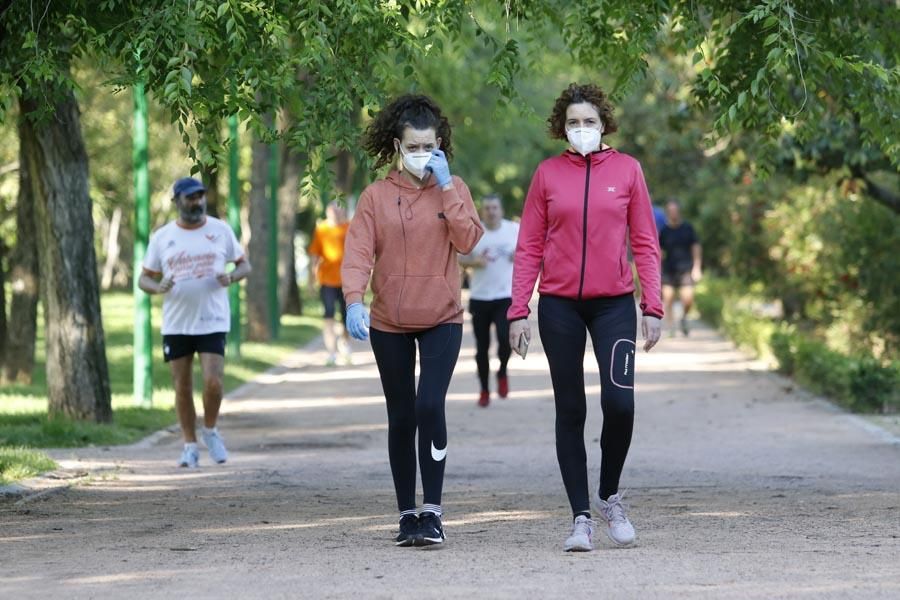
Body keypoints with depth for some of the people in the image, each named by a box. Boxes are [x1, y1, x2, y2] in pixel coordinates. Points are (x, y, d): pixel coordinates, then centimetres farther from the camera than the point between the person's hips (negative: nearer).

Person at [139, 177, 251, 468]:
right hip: (176, 324, 1)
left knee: (213, 383, -12)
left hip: (213, 321, -1)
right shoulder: (162, 237, 4)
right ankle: (190, 446, 16)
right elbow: (144, 278, 8)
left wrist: (230, 277, -13)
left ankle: (210, 431, 14)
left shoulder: (221, 230, 2)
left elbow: (245, 265, 10)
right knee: (182, 387, 4)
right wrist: (158, 287, -15)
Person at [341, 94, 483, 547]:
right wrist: (355, 300, -27)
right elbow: (358, 253, -10)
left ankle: (432, 511, -14)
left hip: (441, 320, -1)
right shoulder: (376, 196, 0)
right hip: (389, 324, 1)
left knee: (430, 406, -17)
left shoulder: (453, 189, 2)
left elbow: (468, 240, -13)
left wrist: (446, 186, -15)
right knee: (401, 417, 7)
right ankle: (406, 514, 16)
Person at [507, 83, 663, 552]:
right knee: (570, 410, 3)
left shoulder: (626, 169, 4)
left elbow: (645, 244, 5)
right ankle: (581, 517, 8)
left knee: (619, 402, -13)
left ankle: (609, 495, 11)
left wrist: (652, 306, -1)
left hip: (614, 303, -1)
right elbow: (529, 247, 5)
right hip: (559, 305, 1)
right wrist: (518, 311, -2)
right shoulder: (548, 173, 4)